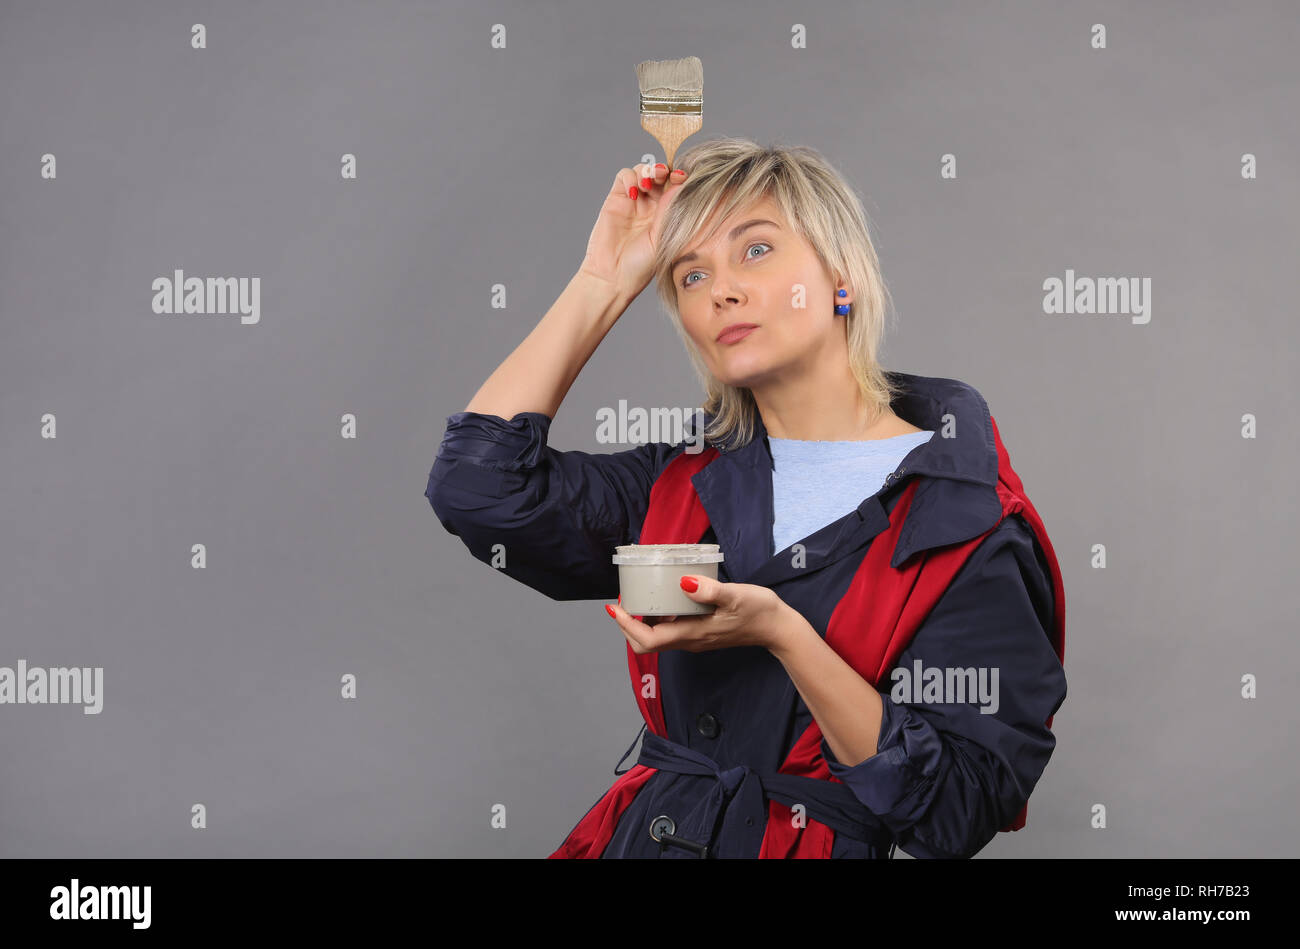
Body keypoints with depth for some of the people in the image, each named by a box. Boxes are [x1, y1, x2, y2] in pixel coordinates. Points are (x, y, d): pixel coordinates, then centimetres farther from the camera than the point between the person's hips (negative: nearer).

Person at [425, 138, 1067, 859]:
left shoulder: (968, 520, -5)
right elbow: (478, 485, -3)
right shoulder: (689, 483, 9)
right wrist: (605, 282, 2)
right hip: (641, 837, 5)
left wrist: (783, 636, -21)